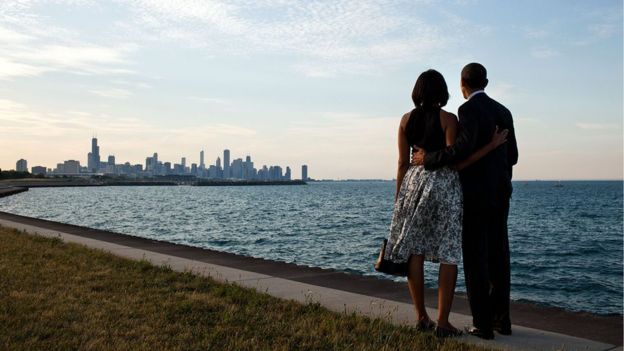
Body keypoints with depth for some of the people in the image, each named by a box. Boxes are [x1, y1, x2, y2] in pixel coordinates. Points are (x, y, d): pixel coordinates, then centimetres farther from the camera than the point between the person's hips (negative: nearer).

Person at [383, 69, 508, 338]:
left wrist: (398, 198, 13)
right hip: (444, 186, -4)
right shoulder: (448, 119, -6)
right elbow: (454, 163, -12)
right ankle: (442, 323, 3)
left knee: (414, 252, 9)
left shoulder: (406, 120, 5)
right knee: (449, 255, 2)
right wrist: (491, 145, -9)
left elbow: (402, 164, 6)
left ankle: (421, 317, 15)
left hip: (413, 184, 4)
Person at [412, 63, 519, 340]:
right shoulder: (503, 111, 13)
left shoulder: (469, 109, -11)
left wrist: (429, 159, -16)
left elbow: (465, 147, -26)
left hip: (475, 195, -7)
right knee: (498, 257, 11)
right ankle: (501, 318, 17)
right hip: (500, 194, 8)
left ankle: (483, 324, 1)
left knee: (476, 259, -2)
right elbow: (512, 156, 14)